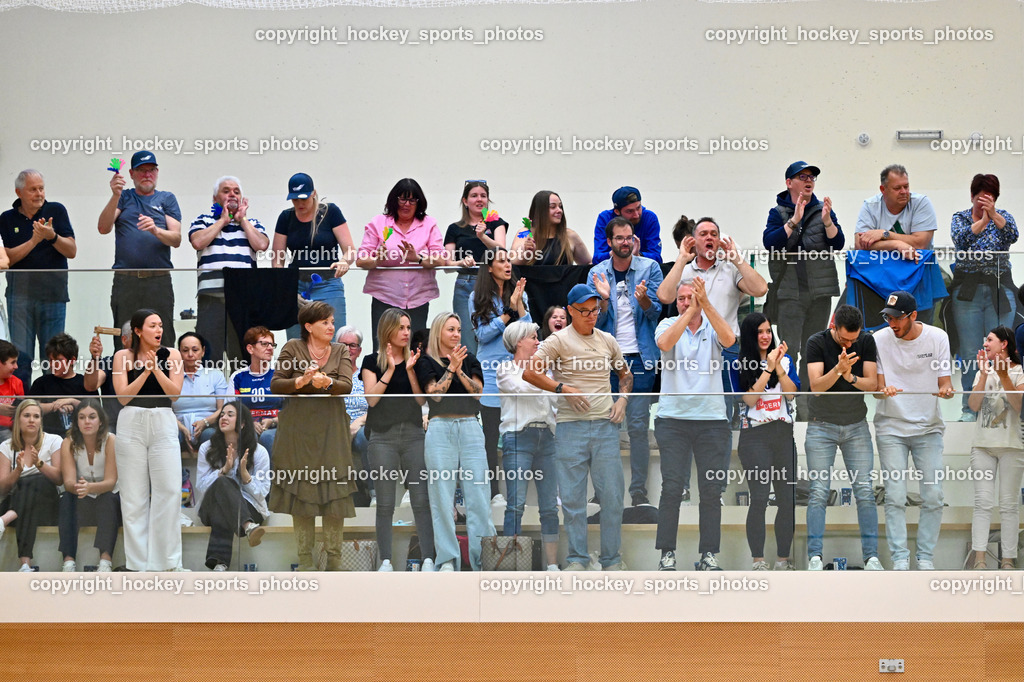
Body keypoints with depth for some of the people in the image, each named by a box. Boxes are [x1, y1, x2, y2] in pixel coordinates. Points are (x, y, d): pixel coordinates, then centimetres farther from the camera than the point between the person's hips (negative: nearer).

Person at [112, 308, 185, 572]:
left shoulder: (171, 355, 6)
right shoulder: (123, 356, 5)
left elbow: (175, 393, -2)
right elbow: (123, 396, -3)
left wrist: (156, 368, -13)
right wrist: (145, 371, -11)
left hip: (163, 424, 0)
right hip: (132, 424, 0)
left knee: (169, 491, -8)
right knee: (133, 494, 1)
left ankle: (167, 559, -2)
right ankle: (137, 561, 7)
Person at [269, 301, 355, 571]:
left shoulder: (341, 351, 7)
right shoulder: (292, 348, 2)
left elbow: (347, 386, -7)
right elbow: (275, 384, -3)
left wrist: (326, 382, -27)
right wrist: (300, 381, -20)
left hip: (331, 429, 1)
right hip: (298, 427, -1)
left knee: (335, 492, -2)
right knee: (301, 491, 1)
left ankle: (334, 557, 5)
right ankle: (305, 557, 8)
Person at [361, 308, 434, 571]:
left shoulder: (414, 359, 9)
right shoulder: (372, 361, 3)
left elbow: (422, 400, 2)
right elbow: (372, 398, -8)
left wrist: (410, 370, -10)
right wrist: (390, 369, -14)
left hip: (413, 435, 2)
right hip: (383, 437, -2)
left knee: (421, 500, -4)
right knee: (385, 503, -1)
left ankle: (428, 559, -3)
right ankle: (385, 560, 5)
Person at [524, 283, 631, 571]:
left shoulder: (607, 340, 14)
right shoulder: (559, 340, -1)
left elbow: (625, 374, 27)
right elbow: (529, 373, -9)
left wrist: (623, 398, 9)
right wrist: (563, 389, -14)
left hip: (606, 425, 3)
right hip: (571, 427, -3)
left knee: (612, 494, 2)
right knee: (572, 496, 0)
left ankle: (611, 559, 10)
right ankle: (577, 559, 7)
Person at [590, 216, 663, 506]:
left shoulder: (649, 267, 2)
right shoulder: (597, 273, 6)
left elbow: (656, 311, -2)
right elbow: (596, 321, 4)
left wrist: (643, 298, -23)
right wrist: (604, 299, -16)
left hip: (639, 357, -2)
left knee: (638, 427, -3)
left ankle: (639, 491, 1)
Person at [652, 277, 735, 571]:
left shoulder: (713, 327, 6)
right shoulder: (668, 325, 5)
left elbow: (729, 339, -16)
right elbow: (665, 342, -18)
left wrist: (705, 304, -22)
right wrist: (691, 310, -20)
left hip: (712, 418, 1)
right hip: (673, 418, -1)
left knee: (712, 490, 3)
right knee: (672, 487, -4)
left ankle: (709, 553, 10)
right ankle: (667, 553, 2)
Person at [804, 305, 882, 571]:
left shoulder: (867, 342, -1)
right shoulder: (817, 343, -9)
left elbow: (872, 383, -6)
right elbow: (816, 386, -18)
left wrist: (851, 377, -25)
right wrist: (838, 369, -34)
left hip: (856, 426, 2)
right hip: (822, 426, -2)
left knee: (865, 492, -3)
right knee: (819, 492, -7)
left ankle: (871, 555, 0)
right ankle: (815, 556, -5)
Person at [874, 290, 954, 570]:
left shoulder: (937, 337, -2)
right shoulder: (879, 339, -3)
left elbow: (944, 380, 1)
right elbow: (876, 383, -1)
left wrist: (946, 390, -22)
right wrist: (884, 389, -24)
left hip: (928, 426, 1)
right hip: (891, 427, -1)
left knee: (933, 497, -3)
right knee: (895, 497, -8)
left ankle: (926, 556, 8)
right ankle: (899, 558, -2)